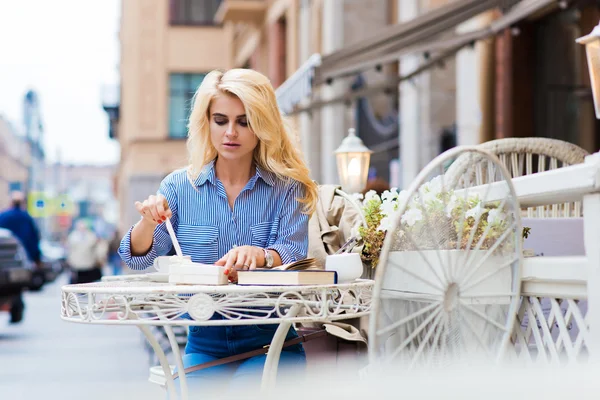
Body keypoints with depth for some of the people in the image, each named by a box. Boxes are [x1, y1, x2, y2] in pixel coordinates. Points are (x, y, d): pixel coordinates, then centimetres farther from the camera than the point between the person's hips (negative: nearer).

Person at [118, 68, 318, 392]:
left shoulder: (287, 187, 2)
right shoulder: (180, 186, 6)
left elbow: (293, 254, -11)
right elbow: (138, 259, 0)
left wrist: (259, 255, -34)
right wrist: (148, 222, -22)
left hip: (269, 344, -1)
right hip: (204, 344, 2)